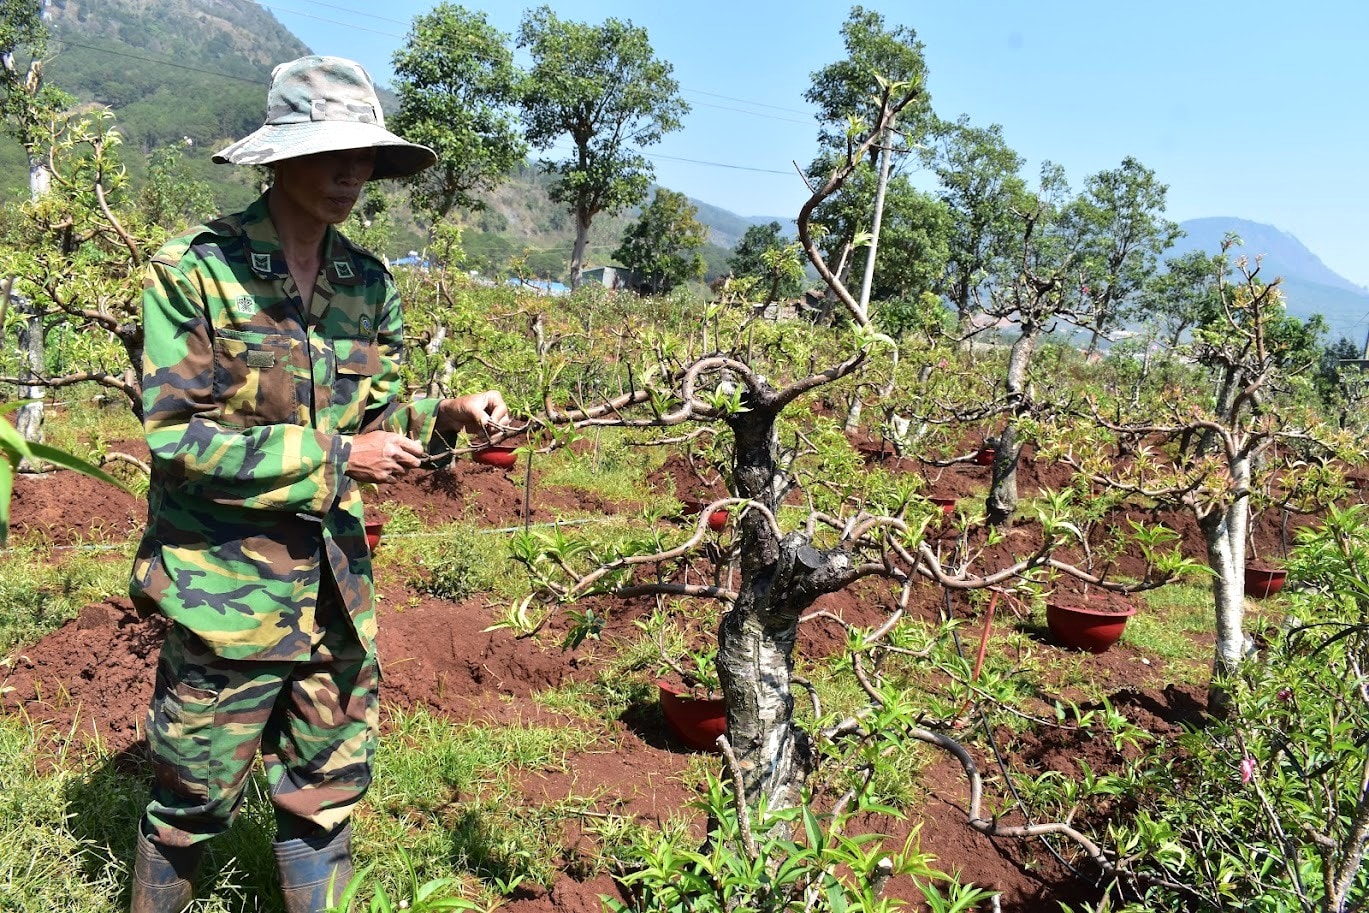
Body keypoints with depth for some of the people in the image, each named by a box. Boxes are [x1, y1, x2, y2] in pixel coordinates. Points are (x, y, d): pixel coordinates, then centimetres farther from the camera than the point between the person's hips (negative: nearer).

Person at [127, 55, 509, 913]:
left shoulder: (368, 284, 4)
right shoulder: (195, 270, -12)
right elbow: (176, 436, -17)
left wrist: (446, 417, -11)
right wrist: (333, 458, -20)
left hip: (338, 588, 5)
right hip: (225, 588, -5)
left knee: (328, 792, 17)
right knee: (193, 800, 13)